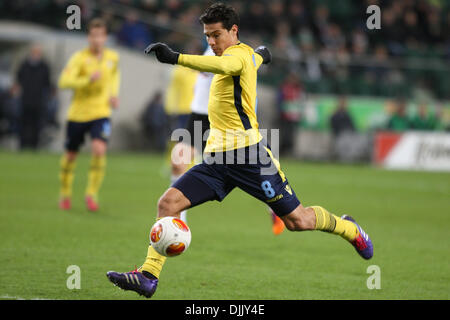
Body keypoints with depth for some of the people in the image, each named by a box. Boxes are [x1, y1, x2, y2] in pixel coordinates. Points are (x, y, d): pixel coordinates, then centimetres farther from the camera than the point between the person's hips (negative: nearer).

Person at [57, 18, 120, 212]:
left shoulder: (113, 57, 2)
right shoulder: (79, 58, -13)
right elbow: (64, 82, -25)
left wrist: (114, 93, 11)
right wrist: (88, 80, -37)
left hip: (101, 113, 1)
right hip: (78, 113, -1)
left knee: (99, 149, -22)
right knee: (71, 154, 10)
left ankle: (92, 194, -10)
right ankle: (65, 194, 32)